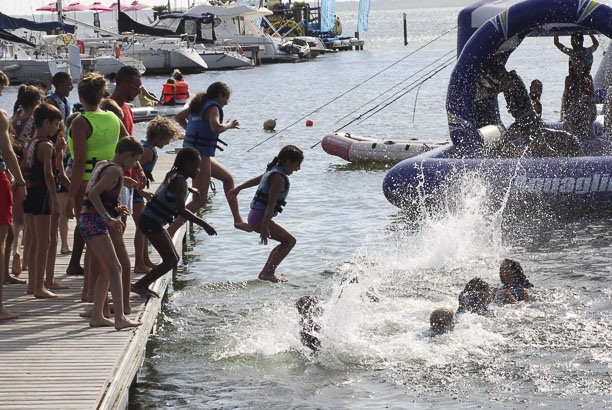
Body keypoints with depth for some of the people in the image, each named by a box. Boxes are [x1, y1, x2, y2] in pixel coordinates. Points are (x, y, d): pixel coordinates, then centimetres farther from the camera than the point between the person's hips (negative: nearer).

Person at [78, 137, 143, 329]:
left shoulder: (101, 165, 17)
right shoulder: (115, 170, -11)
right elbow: (94, 193, -22)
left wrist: (115, 209, 32)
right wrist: (107, 217, -23)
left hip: (87, 220, 10)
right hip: (94, 221, -10)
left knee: (106, 270, 15)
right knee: (115, 268, -14)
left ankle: (97, 316, 16)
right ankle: (120, 318, -22)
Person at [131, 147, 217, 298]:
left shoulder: (173, 175, 12)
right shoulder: (179, 181, -17)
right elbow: (181, 210, -26)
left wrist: (189, 189, 55)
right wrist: (203, 224, -25)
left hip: (151, 221, 10)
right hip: (151, 222, -10)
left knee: (174, 258, 11)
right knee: (170, 260, -10)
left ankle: (143, 286, 12)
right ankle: (139, 286, -7)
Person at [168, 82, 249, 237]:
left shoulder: (199, 105, 14)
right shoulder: (213, 107, -13)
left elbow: (178, 117, 27)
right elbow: (216, 127, -32)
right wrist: (229, 125, -12)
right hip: (200, 155, -11)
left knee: (228, 177, 24)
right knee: (200, 199, -8)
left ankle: (237, 220, 28)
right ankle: (170, 231, -15)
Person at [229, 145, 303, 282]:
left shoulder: (274, 171, 15)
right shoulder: (279, 178, -17)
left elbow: (255, 180, 31)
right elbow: (271, 204, -23)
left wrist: (238, 189, 45)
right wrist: (265, 227, -28)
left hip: (254, 215, 10)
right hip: (260, 218, -10)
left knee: (286, 242, 16)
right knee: (289, 241, -12)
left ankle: (266, 273, 16)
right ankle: (268, 274, -15)